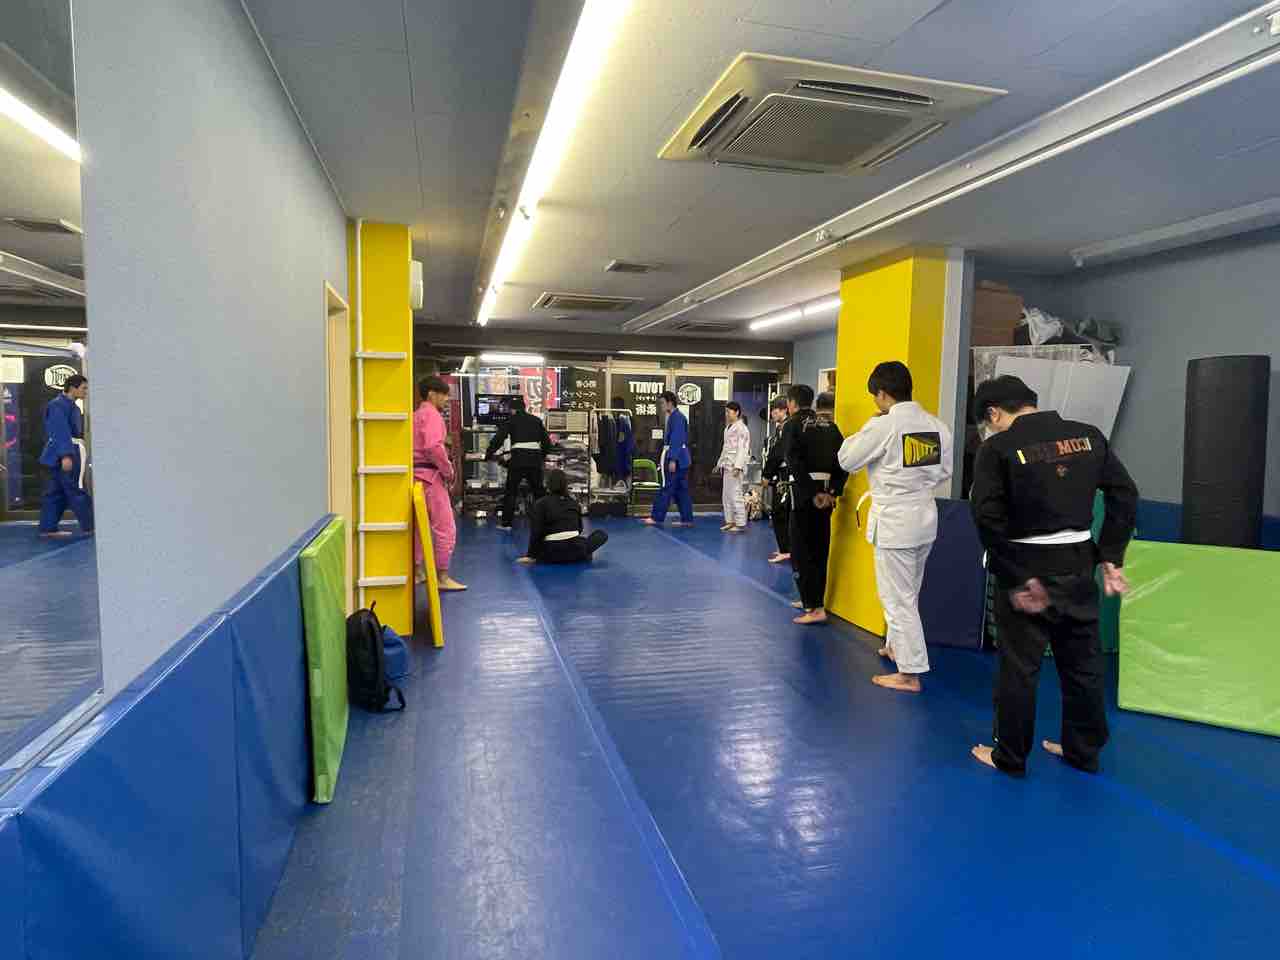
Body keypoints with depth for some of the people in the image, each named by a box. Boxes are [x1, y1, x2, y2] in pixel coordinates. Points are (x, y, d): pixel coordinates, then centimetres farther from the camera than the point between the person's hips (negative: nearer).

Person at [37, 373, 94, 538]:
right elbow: (61, 432, -20)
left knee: (56, 492, 11)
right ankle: (89, 527, -5)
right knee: (76, 490, -7)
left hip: (71, 452, 10)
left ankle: (48, 528, 16)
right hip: (63, 454, -10)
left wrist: (81, 454, 20)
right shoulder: (58, 405, -13)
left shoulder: (71, 405, 17)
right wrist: (65, 455, -26)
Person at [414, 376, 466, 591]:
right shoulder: (432, 414, -13)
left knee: (419, 526, 19)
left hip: (417, 475, 10)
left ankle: (418, 572, 29)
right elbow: (434, 447, -26)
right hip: (430, 476, -10)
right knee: (445, 528, -5)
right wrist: (448, 470, -14)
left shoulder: (417, 414, 17)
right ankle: (443, 577, 0)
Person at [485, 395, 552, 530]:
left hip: (518, 458, -3)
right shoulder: (536, 420, 16)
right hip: (535, 458, 3)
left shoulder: (511, 420, 6)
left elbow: (498, 438, 1)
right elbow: (547, 441, 17)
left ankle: (505, 523, 7)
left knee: (510, 491, 6)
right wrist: (542, 456, 32)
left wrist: (488, 454, 11)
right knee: (538, 490, 13)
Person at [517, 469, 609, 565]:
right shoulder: (574, 502, 10)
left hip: (552, 553, -2)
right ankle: (584, 554, 4)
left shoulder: (541, 504, -1)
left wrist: (531, 556, 1)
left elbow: (536, 533, -7)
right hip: (575, 548, 2)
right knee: (602, 534, 24)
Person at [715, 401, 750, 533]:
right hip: (727, 465, 10)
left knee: (735, 494, -9)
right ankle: (730, 521, 22)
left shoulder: (741, 428, -13)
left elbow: (742, 449, -19)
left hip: (735, 466, -10)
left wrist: (738, 466, -26)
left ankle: (740, 524, -3)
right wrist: (720, 463, 22)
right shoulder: (728, 427, 16)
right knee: (726, 495, 13)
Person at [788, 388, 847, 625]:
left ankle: (816, 608, -3)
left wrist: (813, 493, -14)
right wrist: (833, 492, -1)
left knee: (801, 552, 0)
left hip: (805, 493, -6)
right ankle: (812, 600, 28)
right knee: (819, 550, 17)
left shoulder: (794, 426, -7)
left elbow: (796, 464, -16)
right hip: (825, 494, 6)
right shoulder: (832, 428, 10)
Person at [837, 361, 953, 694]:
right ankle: (896, 647, 41)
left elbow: (847, 459, -8)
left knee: (898, 598, 2)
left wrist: (869, 428, 3)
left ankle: (910, 673, 9)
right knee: (907, 592, 24)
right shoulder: (937, 424, 2)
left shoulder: (883, 425, -18)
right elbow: (944, 471, 11)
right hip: (925, 516, 8)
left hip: (895, 521, -7)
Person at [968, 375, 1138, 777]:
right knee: (1082, 661, 18)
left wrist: (1014, 579, -12)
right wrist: (1111, 557, 7)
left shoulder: (997, 448, -12)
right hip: (1078, 562, 5)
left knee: (1018, 667, 7)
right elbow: (1125, 494, 4)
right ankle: (1083, 750, 34)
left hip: (1028, 565, -5)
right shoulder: (1088, 435, 3)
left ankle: (1010, 757, 20)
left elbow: (989, 518, -19)